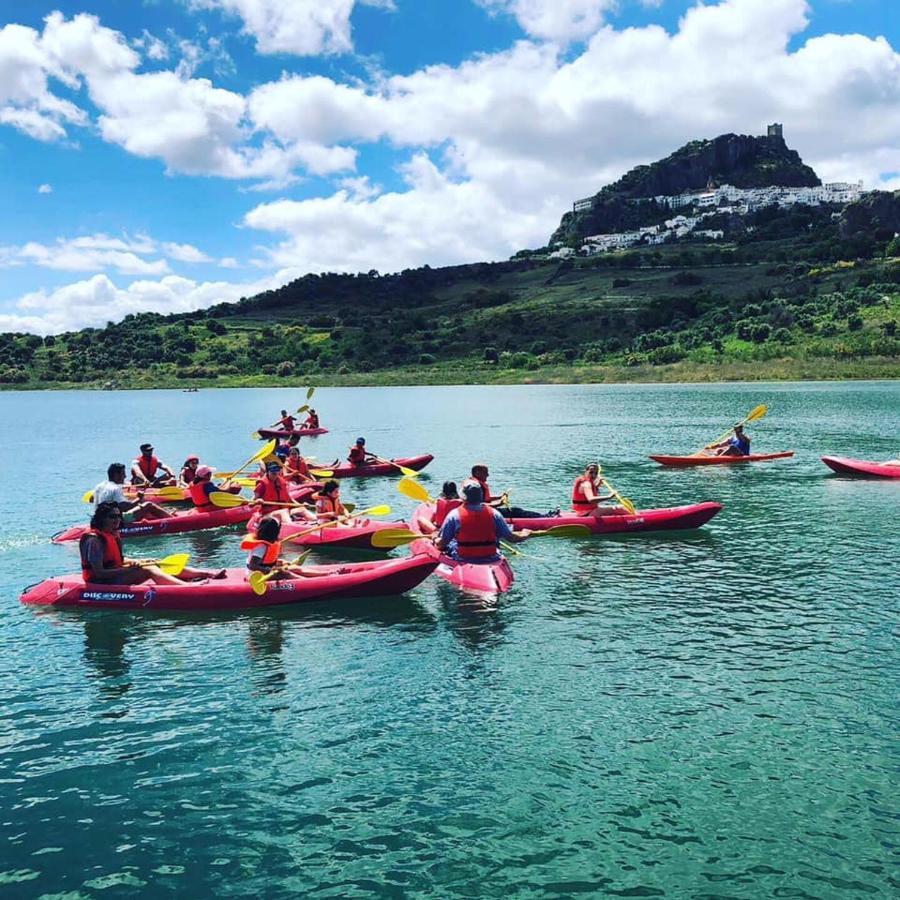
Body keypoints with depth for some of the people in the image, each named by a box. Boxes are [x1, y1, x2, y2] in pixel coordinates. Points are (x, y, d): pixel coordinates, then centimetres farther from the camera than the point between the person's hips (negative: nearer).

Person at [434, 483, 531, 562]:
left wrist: (435, 540, 15)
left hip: (463, 560, -2)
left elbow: (441, 543, -8)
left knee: (449, 544, 23)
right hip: (490, 560, 2)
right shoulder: (493, 513, -6)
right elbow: (511, 537, 2)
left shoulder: (454, 514, -12)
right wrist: (523, 535, 23)